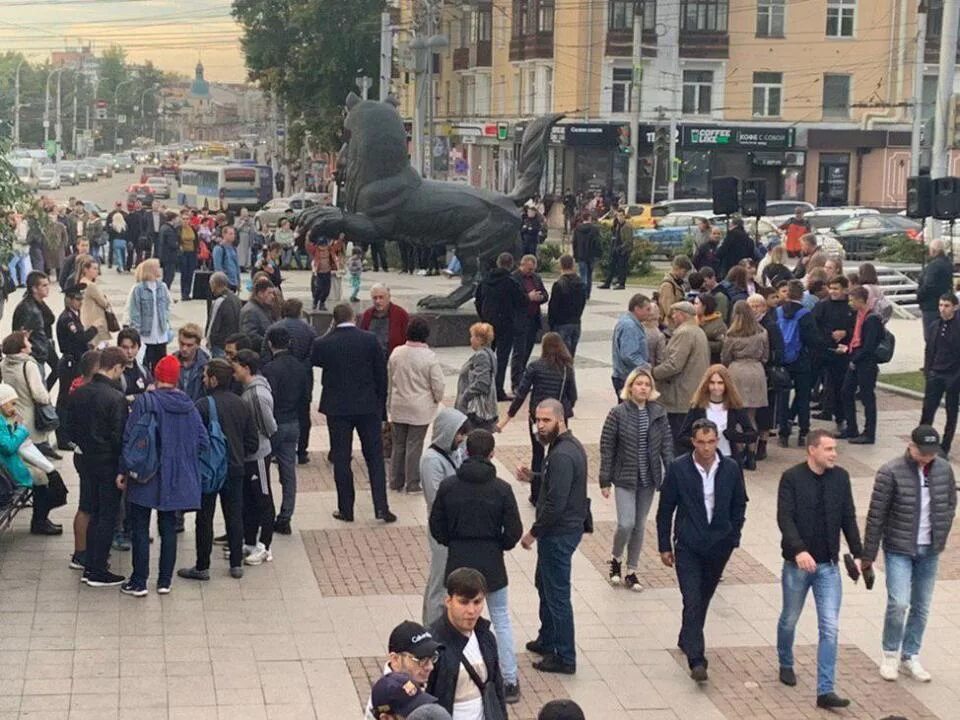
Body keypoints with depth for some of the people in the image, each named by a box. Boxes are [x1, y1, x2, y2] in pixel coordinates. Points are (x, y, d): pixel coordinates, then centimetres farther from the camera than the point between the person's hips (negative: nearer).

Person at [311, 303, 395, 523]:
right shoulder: (370, 340, -7)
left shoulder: (323, 343, -9)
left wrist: (331, 331, 7)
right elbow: (381, 374, -2)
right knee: (375, 457, 8)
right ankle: (381, 507, 4)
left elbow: (314, 361, 13)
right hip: (368, 406, 1)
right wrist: (381, 405, 10)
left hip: (337, 408, 0)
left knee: (341, 459, 7)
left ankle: (346, 509, 11)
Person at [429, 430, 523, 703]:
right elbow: (514, 531, -10)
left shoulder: (448, 486, -8)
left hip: (458, 562, 1)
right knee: (501, 619, 12)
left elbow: (436, 527, -1)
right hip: (491, 562, -1)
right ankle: (510, 681, 14)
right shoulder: (501, 489, -13)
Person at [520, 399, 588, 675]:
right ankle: (547, 641, 39)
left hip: (559, 533, -11)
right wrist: (534, 476, 8)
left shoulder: (562, 455, -25)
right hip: (566, 527, 11)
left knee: (557, 595, -1)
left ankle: (565, 658, 9)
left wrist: (533, 533, -18)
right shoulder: (570, 445, 7)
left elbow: (555, 503, -27)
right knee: (544, 583, 25)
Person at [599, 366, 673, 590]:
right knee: (626, 524, -12)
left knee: (639, 526, 10)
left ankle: (631, 572, 23)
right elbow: (607, 448, -6)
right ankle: (616, 560, 16)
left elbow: (667, 445, 4)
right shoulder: (618, 413, -9)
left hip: (648, 479, 3)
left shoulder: (659, 413, 1)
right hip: (625, 478, -3)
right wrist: (605, 481, -7)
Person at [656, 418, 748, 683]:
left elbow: (739, 505, 10)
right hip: (688, 546, -3)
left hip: (719, 546, 3)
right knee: (692, 602, -11)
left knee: (702, 599, 16)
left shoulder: (731, 468, -3)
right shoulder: (678, 468, -9)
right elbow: (665, 509, -2)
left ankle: (687, 640, 39)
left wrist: (733, 538, 5)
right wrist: (664, 546, -1)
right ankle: (696, 660, -13)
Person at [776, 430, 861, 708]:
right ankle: (786, 665, 44)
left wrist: (859, 554, 3)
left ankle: (825, 691, -2)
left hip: (829, 566, 2)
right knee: (789, 620, 17)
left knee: (830, 628, -5)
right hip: (798, 564, -2)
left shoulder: (840, 477, -1)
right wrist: (799, 550, -33)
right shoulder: (792, 478, -12)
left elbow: (848, 519, 6)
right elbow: (784, 518, -19)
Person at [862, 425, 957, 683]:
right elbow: (876, 516, -11)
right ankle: (890, 654, 9)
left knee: (921, 607, 9)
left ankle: (910, 657, 25)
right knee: (899, 603, -13)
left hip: (929, 552, 4)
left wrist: (940, 537, 6)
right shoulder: (891, 472, -15)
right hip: (899, 549, -4)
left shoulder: (944, 469, -2)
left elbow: (950, 505, 13)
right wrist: (868, 556, -8)